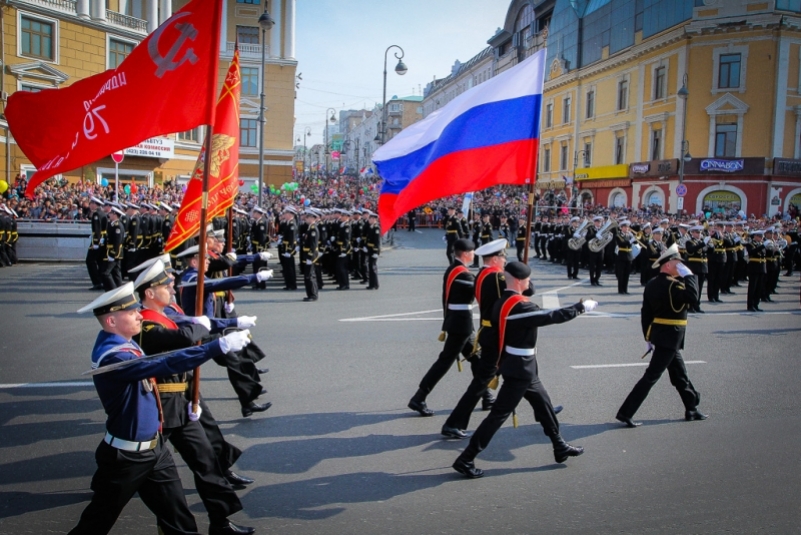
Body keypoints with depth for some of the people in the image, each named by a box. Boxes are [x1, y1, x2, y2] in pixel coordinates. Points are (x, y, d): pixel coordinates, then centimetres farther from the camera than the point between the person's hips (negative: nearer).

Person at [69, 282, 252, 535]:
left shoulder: (124, 343, 2)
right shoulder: (112, 356, -28)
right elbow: (165, 364, -40)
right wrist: (219, 346, -43)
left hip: (154, 447, 8)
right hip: (126, 456, -8)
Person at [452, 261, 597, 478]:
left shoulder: (502, 302, 5)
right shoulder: (519, 306, -25)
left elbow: (496, 335, 11)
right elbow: (552, 316, -23)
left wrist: (498, 368, 19)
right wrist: (581, 307, -12)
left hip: (519, 366, 10)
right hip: (521, 368, -10)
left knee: (543, 404, 20)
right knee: (499, 413, -5)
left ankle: (560, 448, 35)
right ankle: (465, 459, -1)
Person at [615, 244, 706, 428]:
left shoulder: (651, 284, 6)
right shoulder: (672, 284, -20)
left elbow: (645, 313, 9)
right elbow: (693, 297, -29)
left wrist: (648, 337, 15)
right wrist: (689, 275, -18)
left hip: (658, 333, 9)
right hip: (670, 336, -9)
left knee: (679, 373, 21)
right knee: (652, 375, -6)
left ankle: (692, 409, 35)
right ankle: (625, 413, -5)